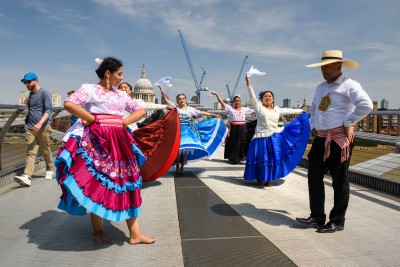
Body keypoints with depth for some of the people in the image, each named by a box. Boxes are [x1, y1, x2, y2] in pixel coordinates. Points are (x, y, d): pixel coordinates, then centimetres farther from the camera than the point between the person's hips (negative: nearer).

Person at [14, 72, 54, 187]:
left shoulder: (45, 93, -6)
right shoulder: (31, 94, 18)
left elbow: (49, 110, -17)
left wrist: (40, 123, -30)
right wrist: (28, 104, 9)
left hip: (43, 127, -6)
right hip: (30, 127, 6)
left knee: (45, 151, 9)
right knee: (31, 152, -6)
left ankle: (49, 170, 29)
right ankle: (27, 177, -16)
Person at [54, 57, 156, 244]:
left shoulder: (121, 95, 18)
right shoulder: (89, 88, 1)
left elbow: (141, 111, 19)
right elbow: (69, 104, -13)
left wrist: (124, 122, 4)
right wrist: (92, 119, -9)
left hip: (118, 143, 6)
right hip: (96, 141, -6)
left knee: (128, 183, 3)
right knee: (97, 184, -2)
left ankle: (135, 234, 9)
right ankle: (97, 231, 16)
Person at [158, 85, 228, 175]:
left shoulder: (190, 109, 11)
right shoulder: (175, 107, 7)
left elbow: (201, 112, 14)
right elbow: (165, 99, 2)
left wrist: (212, 114, 12)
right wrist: (161, 90, -7)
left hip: (188, 130, 2)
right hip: (178, 130, -2)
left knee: (186, 148, 0)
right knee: (178, 148, -9)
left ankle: (182, 167, 11)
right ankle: (177, 167, 5)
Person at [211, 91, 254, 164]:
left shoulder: (244, 109, 9)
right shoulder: (230, 108, 4)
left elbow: (254, 111, 11)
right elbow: (222, 102, -2)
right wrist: (217, 94, -9)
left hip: (242, 128, 2)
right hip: (233, 128, -1)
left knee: (242, 143, 3)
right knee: (233, 143, 3)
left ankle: (241, 157, 15)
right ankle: (233, 158, 14)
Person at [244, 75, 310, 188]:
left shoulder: (277, 109, 13)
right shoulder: (258, 107, -2)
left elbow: (288, 110, 22)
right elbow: (252, 96, -12)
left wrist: (301, 111, 26)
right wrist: (249, 84, -24)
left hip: (275, 138, 5)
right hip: (262, 138, -5)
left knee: (272, 159, 7)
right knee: (261, 159, 1)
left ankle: (268, 180, 19)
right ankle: (260, 179, 17)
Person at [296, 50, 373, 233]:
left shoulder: (349, 85, -8)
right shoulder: (320, 88, 17)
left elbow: (366, 105, -21)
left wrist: (348, 123, -16)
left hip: (340, 140, -8)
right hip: (320, 139, 8)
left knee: (339, 181, 2)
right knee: (314, 177, 9)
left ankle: (337, 221, 14)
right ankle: (317, 217, 19)